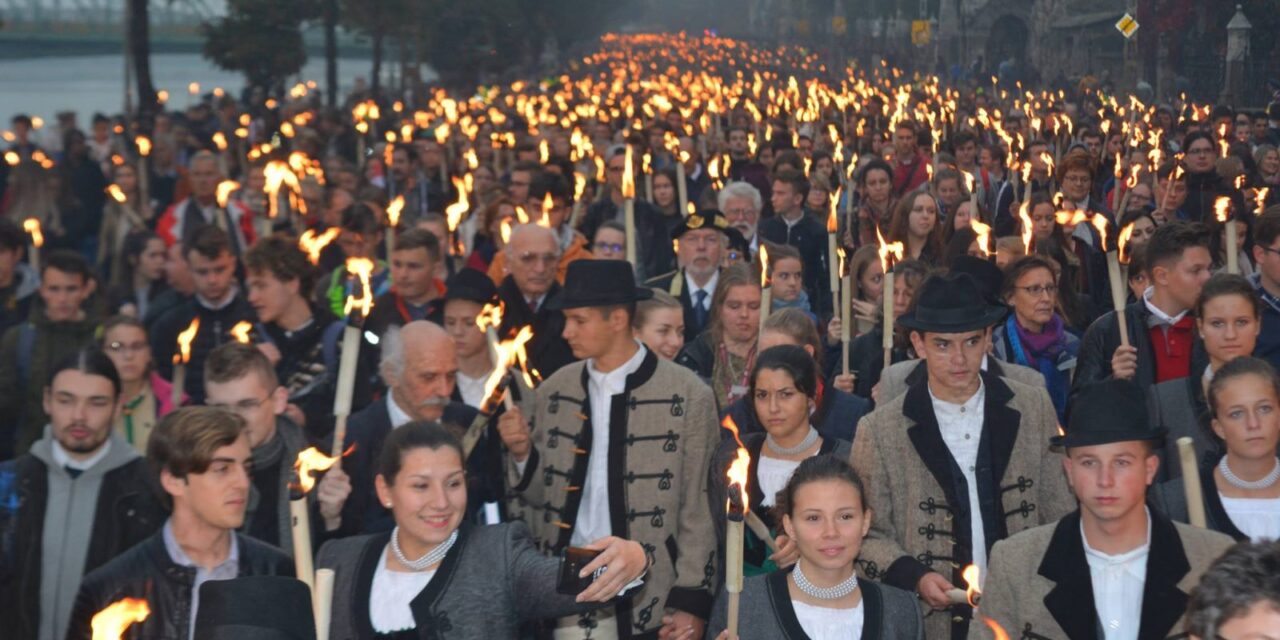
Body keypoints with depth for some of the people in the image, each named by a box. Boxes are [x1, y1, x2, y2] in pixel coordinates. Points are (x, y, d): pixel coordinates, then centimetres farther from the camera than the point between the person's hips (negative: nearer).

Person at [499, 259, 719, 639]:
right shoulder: (553, 392, 5)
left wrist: (692, 603, -6)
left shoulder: (688, 396, -7)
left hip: (647, 603, -3)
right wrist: (522, 454, -7)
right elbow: (542, 496, 12)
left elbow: (698, 509, -4)